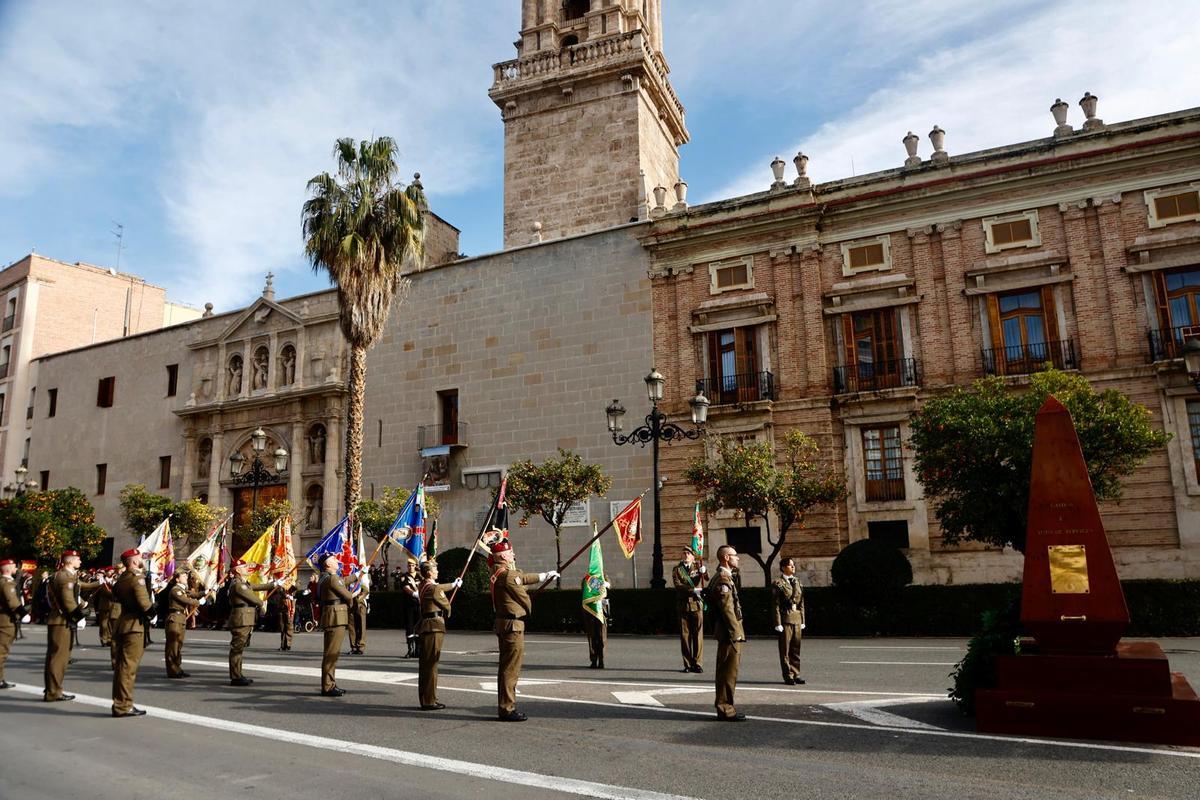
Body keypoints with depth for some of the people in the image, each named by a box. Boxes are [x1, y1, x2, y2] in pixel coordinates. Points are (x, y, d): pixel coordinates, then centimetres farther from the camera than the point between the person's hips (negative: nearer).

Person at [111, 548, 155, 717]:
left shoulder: (121, 578, 14)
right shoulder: (137, 578, -14)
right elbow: (144, 602, -21)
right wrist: (152, 615, -5)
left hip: (123, 625, 9)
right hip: (134, 626, -9)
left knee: (123, 665, 13)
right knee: (129, 666, -6)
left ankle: (119, 703, 20)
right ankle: (123, 706, -4)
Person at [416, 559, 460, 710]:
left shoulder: (424, 584, 12)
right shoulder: (432, 588, -17)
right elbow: (446, 604, -6)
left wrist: (453, 584, 47)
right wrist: (447, 615, 17)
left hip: (427, 627, 10)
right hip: (434, 626, -10)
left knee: (426, 664, 14)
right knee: (431, 664, -6)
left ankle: (427, 699, 23)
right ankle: (429, 701, -3)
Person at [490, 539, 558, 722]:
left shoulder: (497, 572, 13)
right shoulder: (509, 574, -18)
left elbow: (524, 577, 27)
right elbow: (524, 599, -11)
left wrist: (546, 575, 37)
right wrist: (528, 610, 12)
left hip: (503, 624, 10)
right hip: (513, 624, -10)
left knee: (506, 667, 15)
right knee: (511, 668, -7)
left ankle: (505, 706, 22)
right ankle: (507, 709, -4)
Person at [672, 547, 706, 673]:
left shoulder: (698, 567, 10)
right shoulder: (677, 569, 10)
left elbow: (707, 577, -10)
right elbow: (677, 585, -5)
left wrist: (704, 572, -33)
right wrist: (693, 590, -15)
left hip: (697, 604, 0)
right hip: (683, 605, 0)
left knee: (698, 634, -2)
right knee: (685, 635, 2)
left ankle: (697, 663, 3)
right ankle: (687, 664, 8)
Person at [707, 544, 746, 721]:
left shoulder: (723, 577, 16)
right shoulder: (723, 579, -18)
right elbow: (727, 609, -22)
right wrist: (736, 632, -18)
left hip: (726, 633, 11)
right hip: (729, 633, -11)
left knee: (726, 671, 15)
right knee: (729, 671, -5)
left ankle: (725, 707, 23)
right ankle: (725, 709, 0)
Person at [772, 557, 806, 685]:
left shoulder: (797, 582, 13)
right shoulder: (778, 584, -6)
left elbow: (801, 603, 14)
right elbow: (776, 605, -9)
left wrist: (802, 620, 10)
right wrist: (778, 623, -13)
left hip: (797, 618, 6)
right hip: (785, 618, -6)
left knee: (796, 648, 10)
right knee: (785, 649, 2)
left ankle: (796, 674, 18)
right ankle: (788, 675, 9)